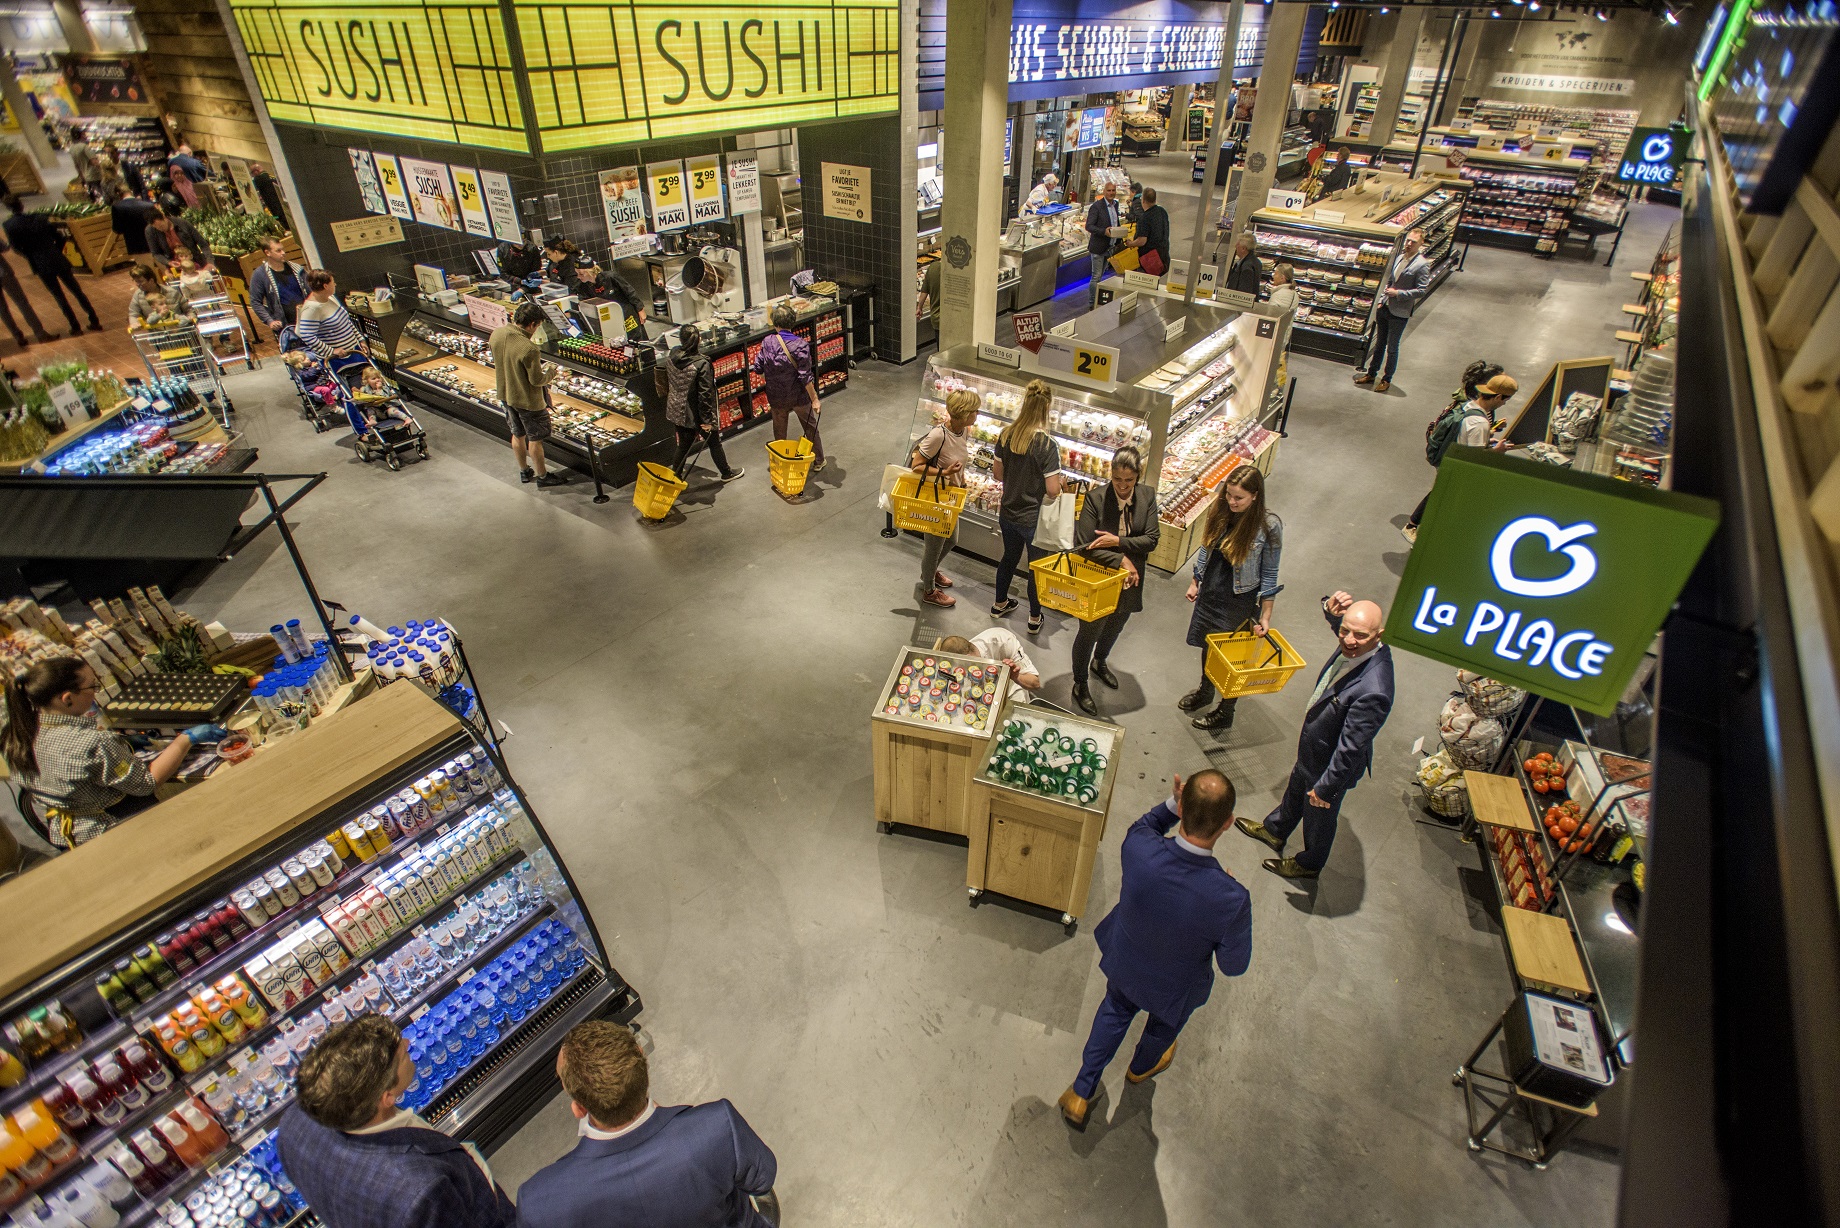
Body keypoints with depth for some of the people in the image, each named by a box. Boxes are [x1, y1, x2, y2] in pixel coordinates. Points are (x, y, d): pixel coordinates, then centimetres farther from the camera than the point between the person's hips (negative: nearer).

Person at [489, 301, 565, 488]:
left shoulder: (496, 334, -10)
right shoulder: (529, 349, -32)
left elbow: (497, 362, 6)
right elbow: (537, 380, -24)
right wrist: (550, 373, -3)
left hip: (505, 394, 7)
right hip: (528, 401, -7)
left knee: (517, 434, 23)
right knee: (535, 439, 12)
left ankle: (524, 471, 39)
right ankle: (542, 475, 27)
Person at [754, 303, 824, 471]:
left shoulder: (767, 342, -11)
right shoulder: (800, 345, -21)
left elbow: (758, 368, -2)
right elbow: (805, 377, -22)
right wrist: (814, 399, -15)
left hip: (776, 397, 2)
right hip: (799, 396, -2)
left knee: (779, 432, 21)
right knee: (811, 428, 19)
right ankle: (818, 461, 30)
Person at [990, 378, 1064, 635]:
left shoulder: (1006, 435, -8)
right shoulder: (1047, 444, -25)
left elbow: (998, 473, 2)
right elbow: (1053, 491, -22)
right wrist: (1059, 481, -1)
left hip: (1008, 513, 6)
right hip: (1034, 519, -5)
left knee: (1009, 557, 27)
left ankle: (1000, 604, 47)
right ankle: (1034, 618, 32)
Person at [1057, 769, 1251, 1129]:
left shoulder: (1138, 848, -38)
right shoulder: (1232, 899, -43)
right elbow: (1234, 965, -20)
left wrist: (1172, 804, -23)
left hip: (1125, 963, 1)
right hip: (1176, 988, -1)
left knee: (1115, 1010, 35)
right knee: (1164, 1026, 36)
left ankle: (1081, 1094, 49)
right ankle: (1142, 1067, 69)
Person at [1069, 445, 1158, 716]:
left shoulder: (1147, 496, -9)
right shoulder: (1095, 498, -20)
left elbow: (1151, 539, -12)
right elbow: (1083, 544, -23)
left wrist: (1118, 541, -25)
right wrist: (1121, 560, -28)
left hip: (1130, 581, 5)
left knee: (1114, 627, 28)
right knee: (1090, 631, 10)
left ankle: (1100, 662, 57)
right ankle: (1080, 684, 32)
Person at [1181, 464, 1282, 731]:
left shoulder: (1268, 526, -20)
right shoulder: (1219, 512, -6)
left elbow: (1269, 575, -13)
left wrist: (1265, 616, -11)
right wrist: (1194, 582, 15)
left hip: (1240, 601, -5)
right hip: (1210, 592, 5)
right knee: (1208, 645, 21)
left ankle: (1225, 713, 28)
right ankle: (1205, 691, 47)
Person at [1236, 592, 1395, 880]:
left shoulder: (1373, 691, -43)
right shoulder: (1354, 648, -20)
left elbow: (1350, 748, -33)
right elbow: (1337, 622, 5)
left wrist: (1325, 788, -20)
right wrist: (1331, 610, -20)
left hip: (1331, 765, -7)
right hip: (1311, 750, 7)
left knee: (1318, 816, 23)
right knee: (1295, 792, 33)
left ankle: (1309, 863, 52)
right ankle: (1274, 831, 61)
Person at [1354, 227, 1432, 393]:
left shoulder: (1422, 265, -13)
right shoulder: (1399, 257, 7)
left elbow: (1422, 290, -15)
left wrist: (1398, 293, -20)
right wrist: (1382, 299, 10)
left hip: (1400, 312, -6)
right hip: (1385, 307, 6)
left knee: (1392, 348, 4)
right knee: (1379, 343, 18)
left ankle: (1387, 379, 16)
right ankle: (1371, 373, 29)